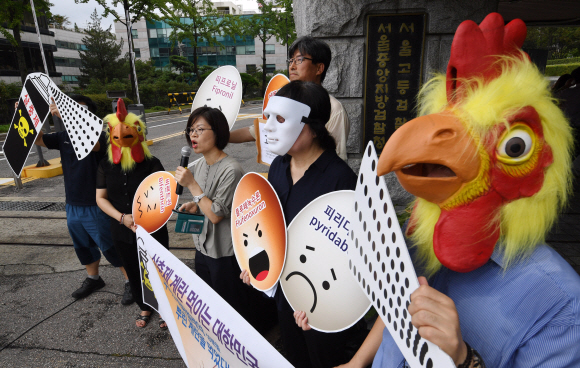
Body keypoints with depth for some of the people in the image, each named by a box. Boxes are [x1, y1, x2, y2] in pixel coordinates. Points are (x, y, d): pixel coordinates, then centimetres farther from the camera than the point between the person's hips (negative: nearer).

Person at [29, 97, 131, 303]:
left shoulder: (98, 135, -16)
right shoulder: (64, 136, 6)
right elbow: (38, 139, 3)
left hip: (95, 207, -7)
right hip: (72, 206, 8)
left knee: (110, 247, 1)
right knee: (83, 247, 21)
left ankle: (130, 282, 15)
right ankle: (93, 279, 40)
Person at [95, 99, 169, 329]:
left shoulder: (151, 164, -13)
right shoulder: (106, 165, -1)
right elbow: (100, 198, 0)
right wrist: (122, 217, -15)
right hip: (122, 233, 4)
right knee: (134, 273, 20)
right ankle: (145, 307, 45)